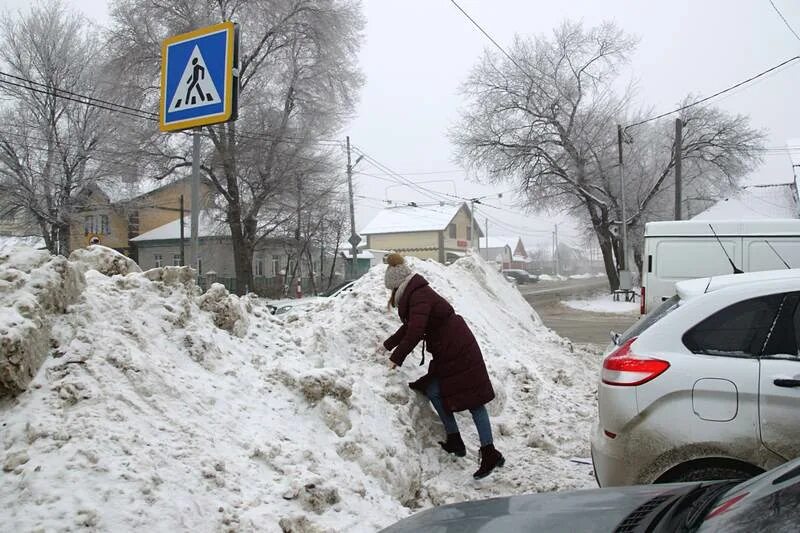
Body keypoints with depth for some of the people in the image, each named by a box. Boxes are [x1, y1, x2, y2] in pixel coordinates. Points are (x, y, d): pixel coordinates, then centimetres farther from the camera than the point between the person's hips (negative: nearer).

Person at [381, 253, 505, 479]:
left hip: (458, 352, -10)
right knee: (433, 391, 6)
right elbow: (409, 327, 30)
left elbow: (415, 331, -28)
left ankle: (490, 454, -3)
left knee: (473, 401, -7)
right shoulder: (416, 295, 14)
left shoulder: (419, 296, -17)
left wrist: (397, 357, -18)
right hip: (446, 354, 10)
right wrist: (388, 345, 39)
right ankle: (454, 441, 14)